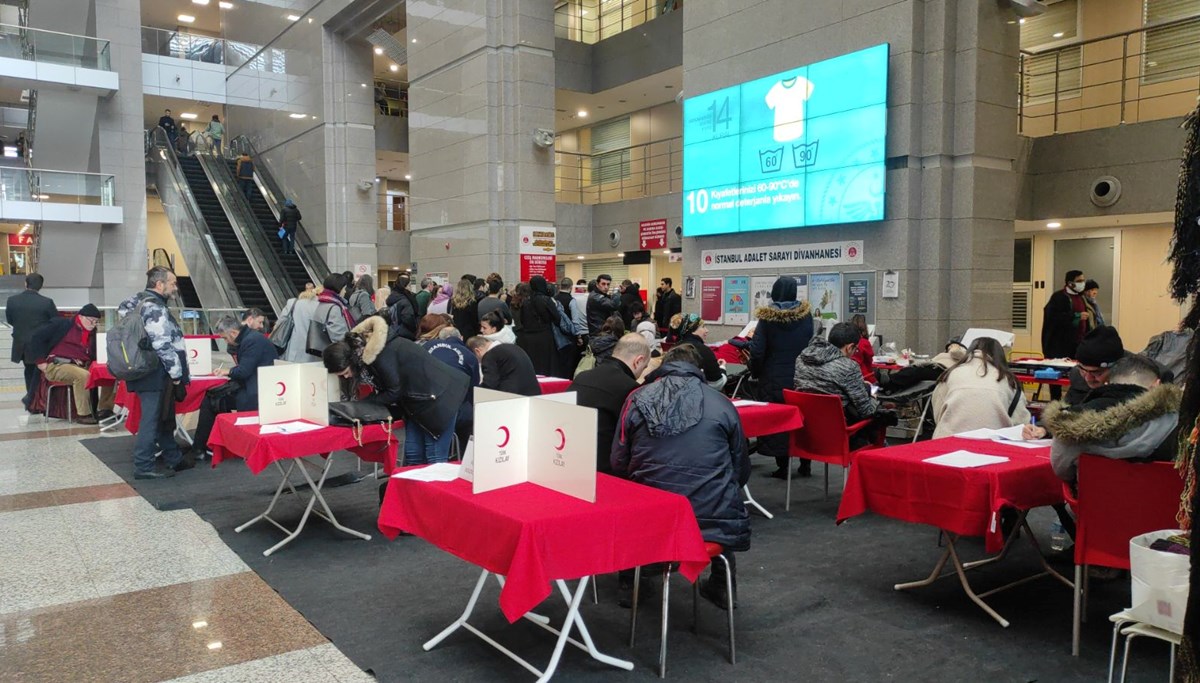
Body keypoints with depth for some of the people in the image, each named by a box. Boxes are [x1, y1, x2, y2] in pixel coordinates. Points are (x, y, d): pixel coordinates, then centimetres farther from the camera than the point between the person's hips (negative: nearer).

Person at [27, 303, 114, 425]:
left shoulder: (91, 333, 19)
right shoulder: (61, 325, -1)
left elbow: (92, 356, 23)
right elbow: (36, 337, -4)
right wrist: (42, 361, -8)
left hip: (81, 367, 7)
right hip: (57, 367, -7)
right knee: (82, 375, -36)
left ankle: (105, 409, -10)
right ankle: (83, 414, -30)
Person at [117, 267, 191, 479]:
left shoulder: (139, 301, 13)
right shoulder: (155, 309, -18)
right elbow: (164, 346, -22)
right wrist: (177, 376, -16)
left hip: (146, 373, 11)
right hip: (156, 376, -11)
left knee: (164, 419, 18)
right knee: (152, 421, -4)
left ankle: (174, 459, 28)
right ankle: (143, 467, 2)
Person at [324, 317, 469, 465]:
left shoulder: (380, 355, -29)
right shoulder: (359, 349, 0)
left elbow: (394, 391, -18)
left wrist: (364, 402, -9)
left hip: (438, 395, -9)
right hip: (416, 399, 9)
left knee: (435, 459, -6)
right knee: (413, 454, 11)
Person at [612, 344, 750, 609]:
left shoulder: (636, 400, 1)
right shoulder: (722, 403, -1)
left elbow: (618, 465, 4)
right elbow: (741, 471, 8)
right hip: (712, 516, 0)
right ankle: (723, 584, 40)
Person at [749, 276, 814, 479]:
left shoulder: (767, 317, -9)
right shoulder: (806, 314, -3)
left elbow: (757, 350, -11)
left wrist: (756, 372, 5)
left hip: (774, 378, -2)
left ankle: (782, 466, 7)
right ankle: (805, 465, 20)